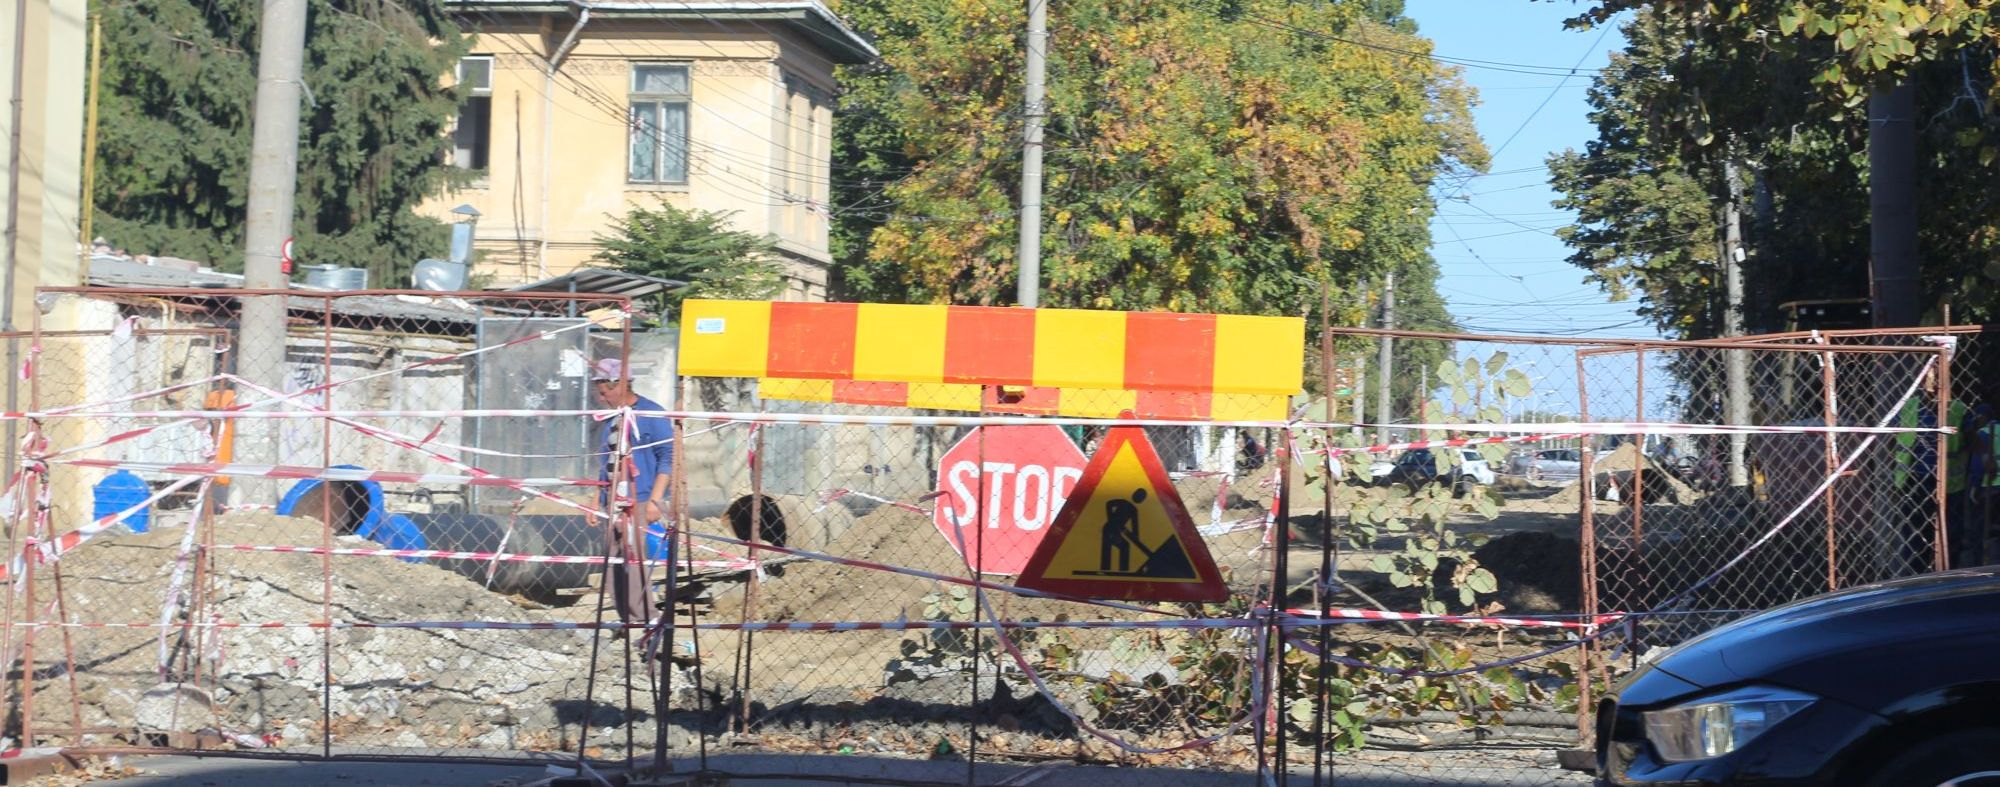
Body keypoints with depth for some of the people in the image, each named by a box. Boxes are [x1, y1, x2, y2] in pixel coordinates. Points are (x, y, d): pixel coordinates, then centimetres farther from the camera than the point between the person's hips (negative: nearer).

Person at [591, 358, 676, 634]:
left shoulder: (652, 414, -6)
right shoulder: (612, 420, 17)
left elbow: (668, 458, -9)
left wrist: (654, 499, -15)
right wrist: (597, 500, 20)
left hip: (641, 504, -8)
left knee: (635, 566, -13)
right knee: (615, 568, 5)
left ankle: (644, 624, -10)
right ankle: (627, 622, 11)